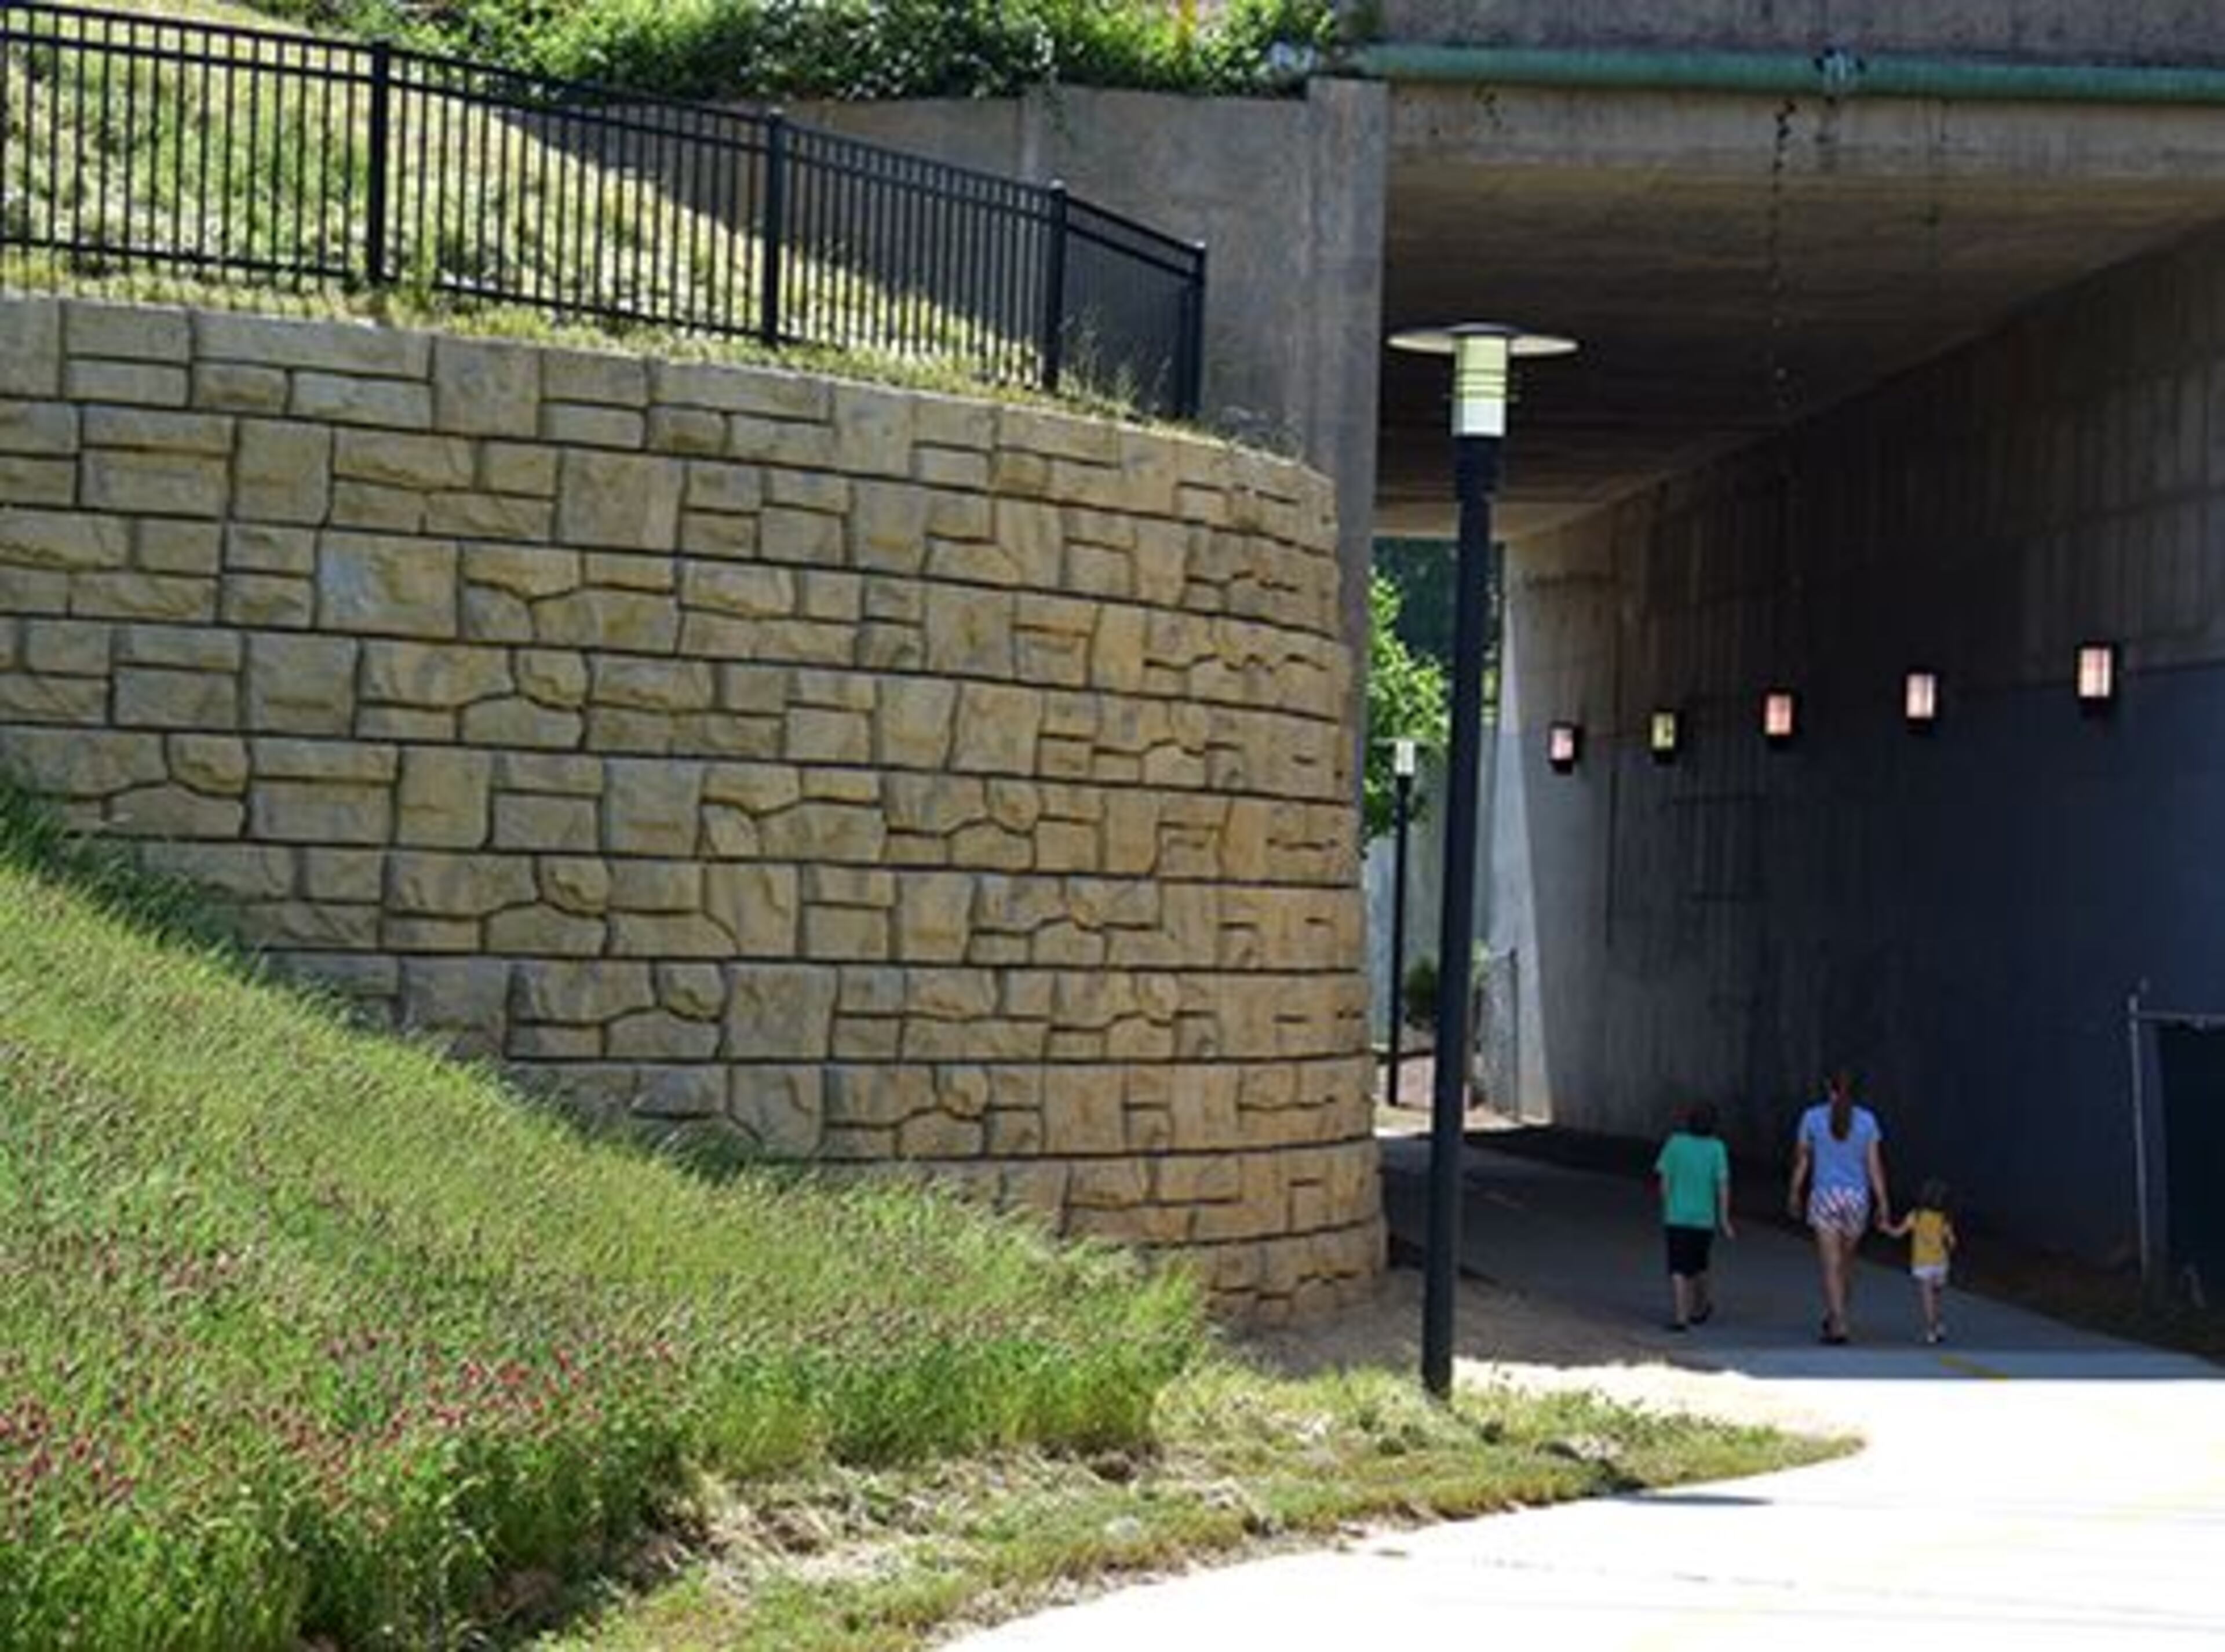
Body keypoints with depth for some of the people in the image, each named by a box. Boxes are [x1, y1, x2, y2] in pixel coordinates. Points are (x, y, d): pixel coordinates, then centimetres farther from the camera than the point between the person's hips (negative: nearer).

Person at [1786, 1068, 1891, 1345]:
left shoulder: (1813, 1118, -3)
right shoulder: (1867, 1120, -1)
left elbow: (1801, 1159, 4)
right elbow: (1875, 1164, -3)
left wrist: (1795, 1194, 16)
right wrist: (1883, 1204, -2)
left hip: (1825, 1197, -2)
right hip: (1857, 1197, 2)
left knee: (1832, 1265, -4)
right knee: (1846, 1261, 18)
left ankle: (1838, 1325, -15)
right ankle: (1834, 1318, 32)